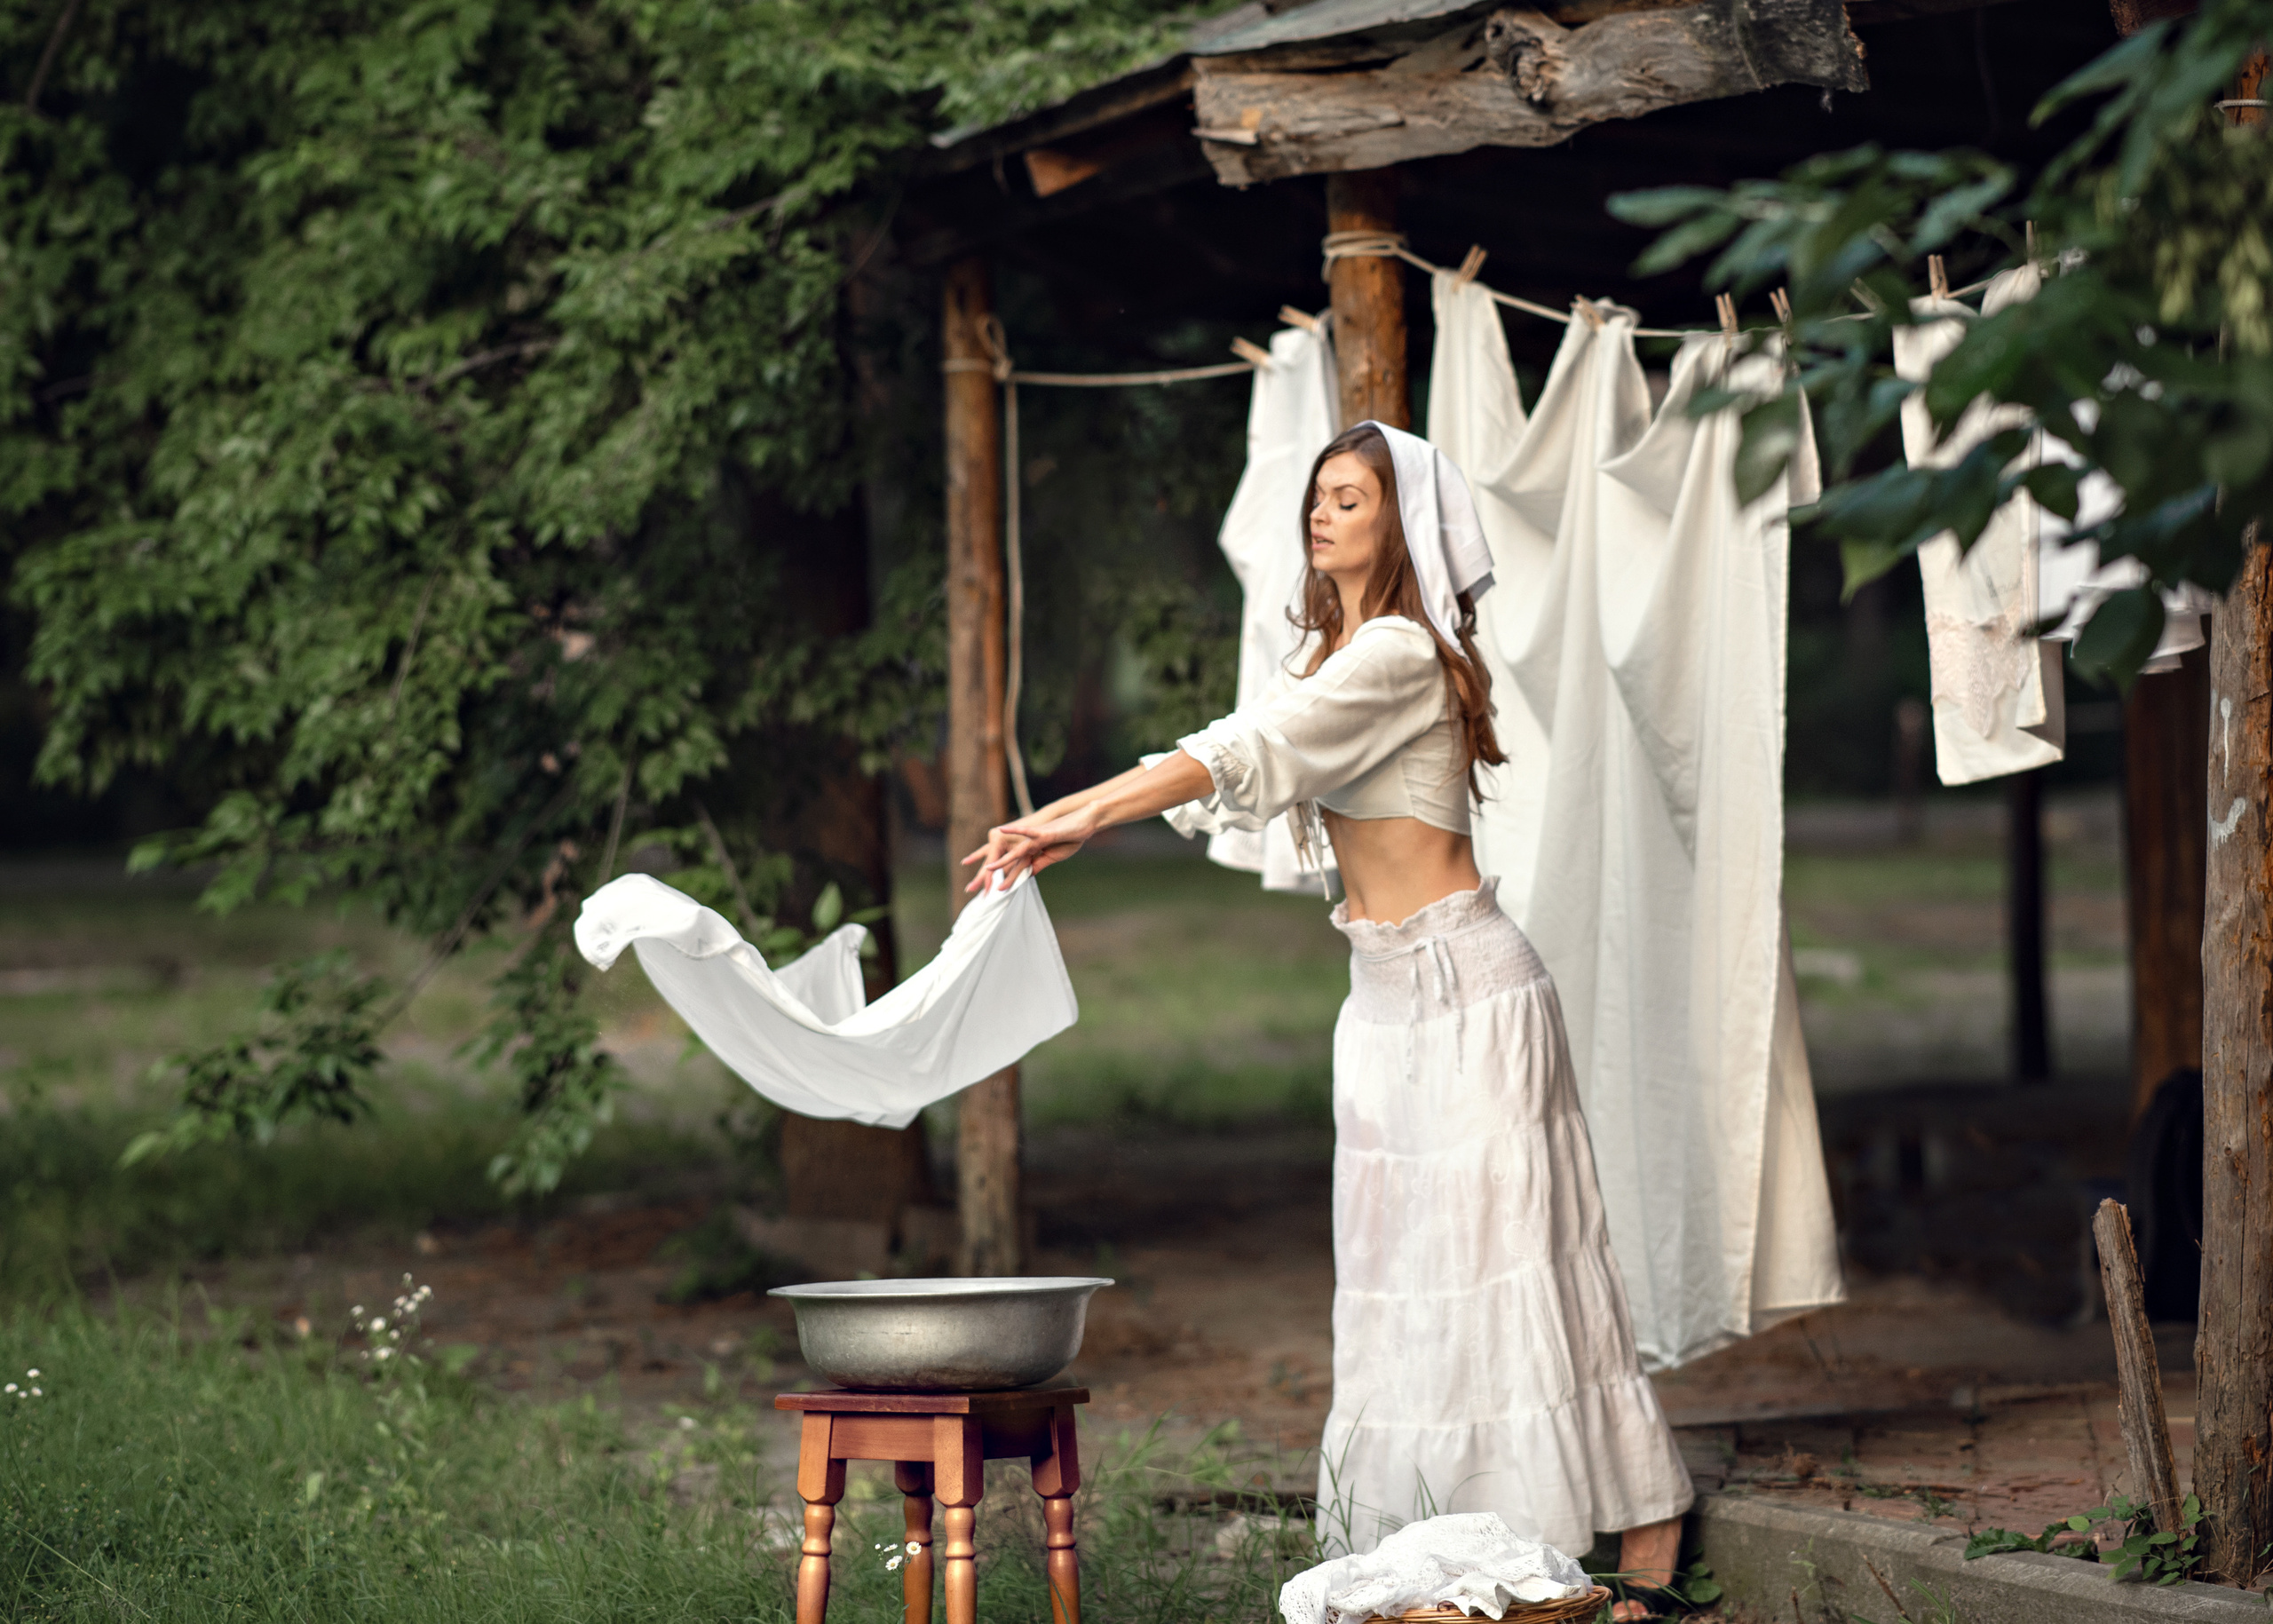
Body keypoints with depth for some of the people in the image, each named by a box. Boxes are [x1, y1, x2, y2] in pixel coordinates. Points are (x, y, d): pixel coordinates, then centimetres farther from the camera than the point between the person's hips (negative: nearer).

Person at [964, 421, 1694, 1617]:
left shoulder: (1402, 654, -14)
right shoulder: (1331, 659, 15)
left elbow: (1251, 755, -23)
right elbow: (1233, 760, 11)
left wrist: (1084, 818, -27)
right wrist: (1063, 820, -1)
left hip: (1463, 983, -9)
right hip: (1385, 994, 9)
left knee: (1500, 1258, -9)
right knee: (1404, 1277, 6)